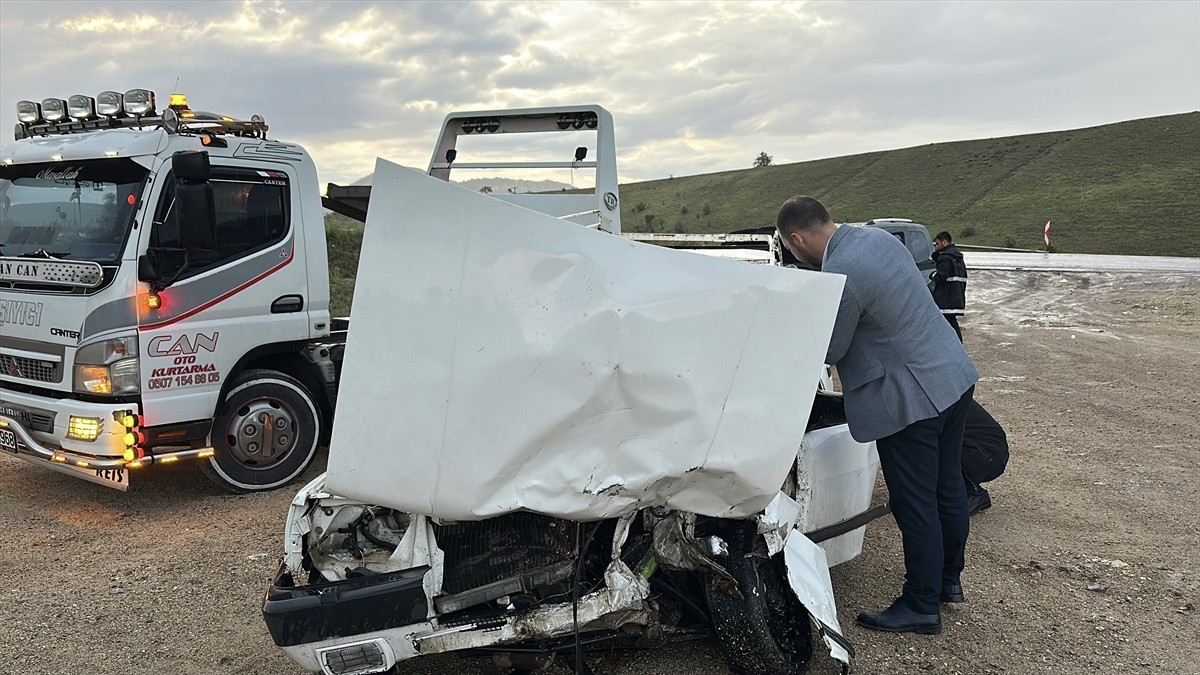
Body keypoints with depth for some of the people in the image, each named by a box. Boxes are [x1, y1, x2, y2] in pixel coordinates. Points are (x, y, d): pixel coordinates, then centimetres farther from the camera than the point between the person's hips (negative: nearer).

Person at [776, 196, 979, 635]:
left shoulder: (839, 275, -23)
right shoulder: (876, 236, 5)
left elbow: (830, 352, -10)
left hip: (912, 398, -10)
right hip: (955, 376, 10)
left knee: (915, 505, 3)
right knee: (947, 486, 21)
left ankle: (921, 607, 17)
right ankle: (948, 579, 38)